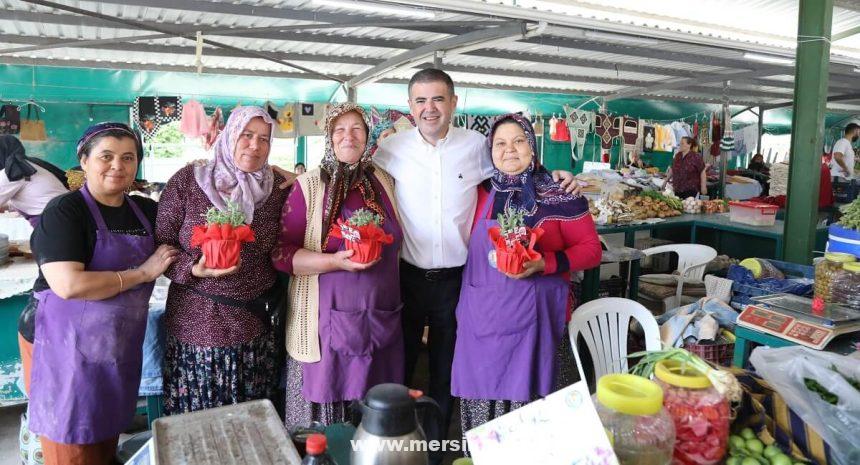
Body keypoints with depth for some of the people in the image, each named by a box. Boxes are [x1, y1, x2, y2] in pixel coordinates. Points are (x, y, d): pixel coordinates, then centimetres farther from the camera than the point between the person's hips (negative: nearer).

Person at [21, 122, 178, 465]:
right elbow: (69, 285, -26)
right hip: (65, 347, -5)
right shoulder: (63, 211, -14)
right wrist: (144, 272, -19)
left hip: (121, 347, 6)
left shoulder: (147, 211, 6)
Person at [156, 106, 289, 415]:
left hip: (255, 329, 2)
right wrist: (194, 269, -17)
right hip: (197, 328, -2)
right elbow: (160, 246, -1)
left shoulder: (278, 187, 3)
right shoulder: (187, 181, -4)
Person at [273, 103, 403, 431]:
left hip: (381, 319, 4)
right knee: (324, 413, 4)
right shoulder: (309, 186, -4)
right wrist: (335, 261, -20)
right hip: (329, 320, -3)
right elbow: (282, 254, -8)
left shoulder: (383, 182, 9)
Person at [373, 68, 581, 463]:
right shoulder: (391, 149, -4)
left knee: (446, 370, 17)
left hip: (456, 278, 1)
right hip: (407, 275, 0)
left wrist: (554, 176, -2)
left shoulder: (477, 146, -3)